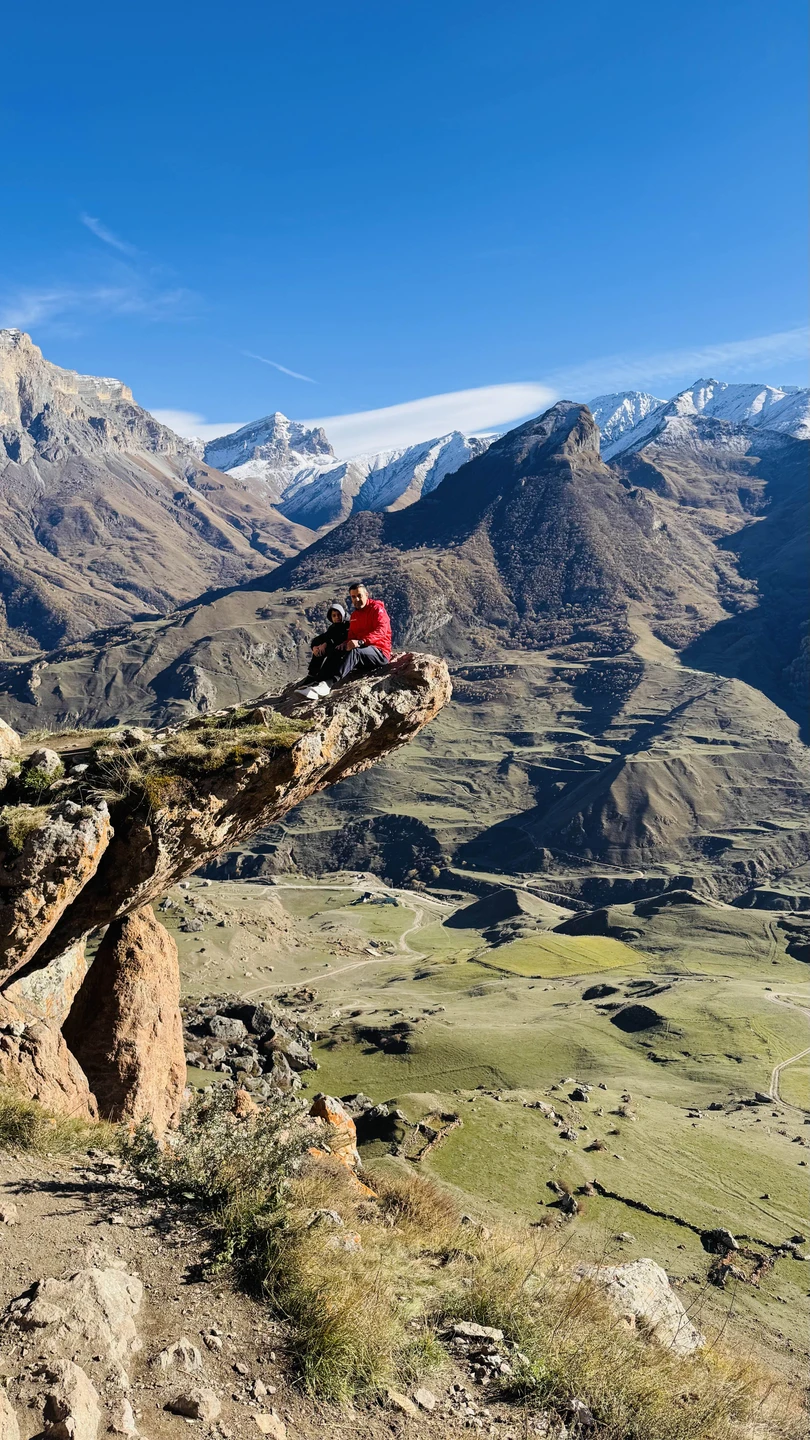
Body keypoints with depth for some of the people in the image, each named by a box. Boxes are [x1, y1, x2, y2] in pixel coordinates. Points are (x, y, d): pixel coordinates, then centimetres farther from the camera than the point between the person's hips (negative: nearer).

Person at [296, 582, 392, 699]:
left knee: (354, 652, -36)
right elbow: (352, 635, 19)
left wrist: (360, 641, -37)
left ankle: (328, 684, -54)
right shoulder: (354, 615, 21)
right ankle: (318, 683, -31)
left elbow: (381, 630, -21)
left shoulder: (377, 609, -4)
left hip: (380, 653, -8)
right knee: (334, 652, -12)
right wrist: (346, 643, -7)